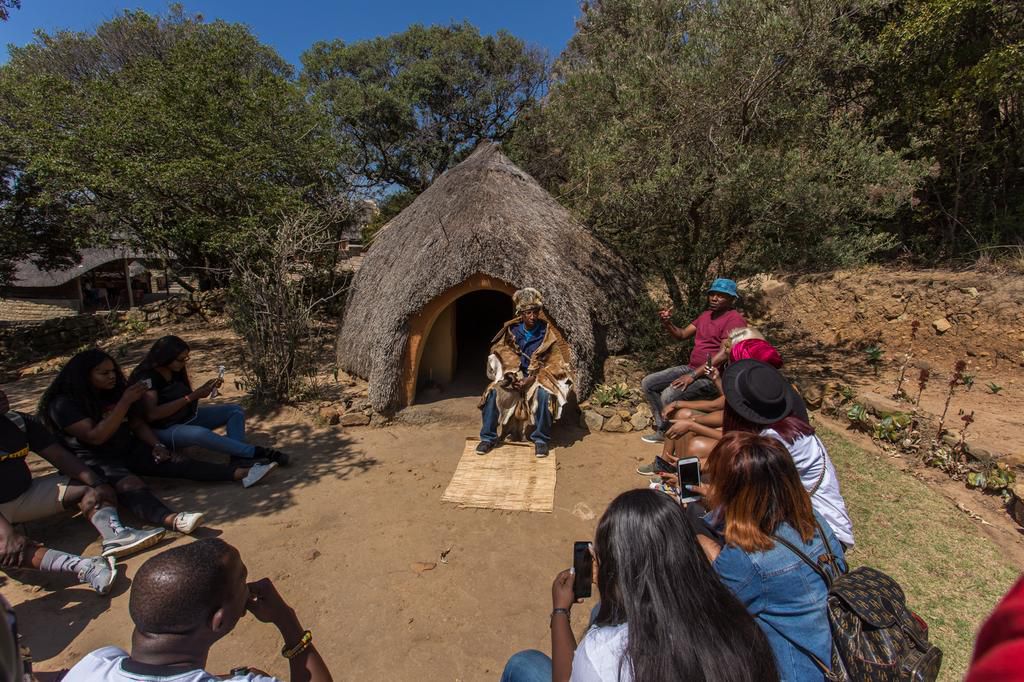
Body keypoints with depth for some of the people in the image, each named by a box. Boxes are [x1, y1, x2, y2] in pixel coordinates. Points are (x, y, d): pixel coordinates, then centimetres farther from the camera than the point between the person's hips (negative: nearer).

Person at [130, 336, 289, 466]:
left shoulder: (176, 370, 2)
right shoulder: (146, 377, -19)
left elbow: (183, 400, 9)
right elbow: (152, 414, -29)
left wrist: (205, 388, -9)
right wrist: (192, 397, -27)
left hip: (187, 417, 8)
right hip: (164, 430, -8)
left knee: (236, 411, -5)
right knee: (200, 434, -39)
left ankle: (239, 457, -28)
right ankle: (255, 452, -31)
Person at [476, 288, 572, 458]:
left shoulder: (547, 333, -9)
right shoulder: (511, 330, -2)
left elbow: (554, 363, -9)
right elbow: (501, 355, 5)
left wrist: (532, 378, -19)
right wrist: (511, 376, -12)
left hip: (539, 377, -2)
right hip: (514, 376, 2)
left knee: (544, 395, -35)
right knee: (493, 393, -24)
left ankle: (541, 439, -16)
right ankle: (488, 438, -9)